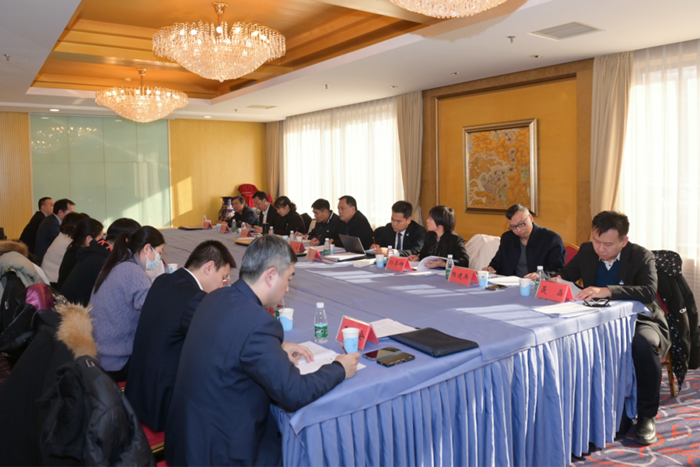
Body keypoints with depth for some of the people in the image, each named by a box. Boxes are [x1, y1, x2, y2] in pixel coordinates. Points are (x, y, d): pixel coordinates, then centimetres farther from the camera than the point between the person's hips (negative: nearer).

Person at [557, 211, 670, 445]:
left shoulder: (642, 256, -11)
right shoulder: (586, 251, 2)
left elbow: (649, 292, -27)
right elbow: (565, 275, 10)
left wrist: (607, 291, -43)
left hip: (639, 320, -3)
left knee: (643, 343, -38)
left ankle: (647, 415, -16)